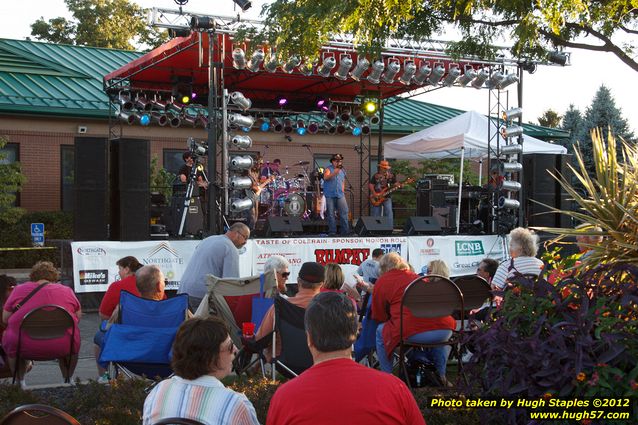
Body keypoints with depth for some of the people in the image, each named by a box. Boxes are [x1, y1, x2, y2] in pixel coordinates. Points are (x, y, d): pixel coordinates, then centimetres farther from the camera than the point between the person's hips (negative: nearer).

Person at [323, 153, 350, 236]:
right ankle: (332, 232, 6)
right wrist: (334, 173, -37)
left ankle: (345, 231, -4)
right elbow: (325, 178, -20)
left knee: (344, 212, -7)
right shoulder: (328, 169, -1)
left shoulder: (342, 170, 16)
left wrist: (343, 190, 14)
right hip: (330, 195, -4)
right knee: (331, 214, 0)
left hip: (340, 195, 4)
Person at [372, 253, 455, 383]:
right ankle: (441, 376, 35)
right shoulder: (418, 277, 28)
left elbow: (378, 316, 17)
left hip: (412, 333, -5)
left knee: (381, 331, 23)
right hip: (444, 330, 5)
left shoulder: (383, 281, 14)